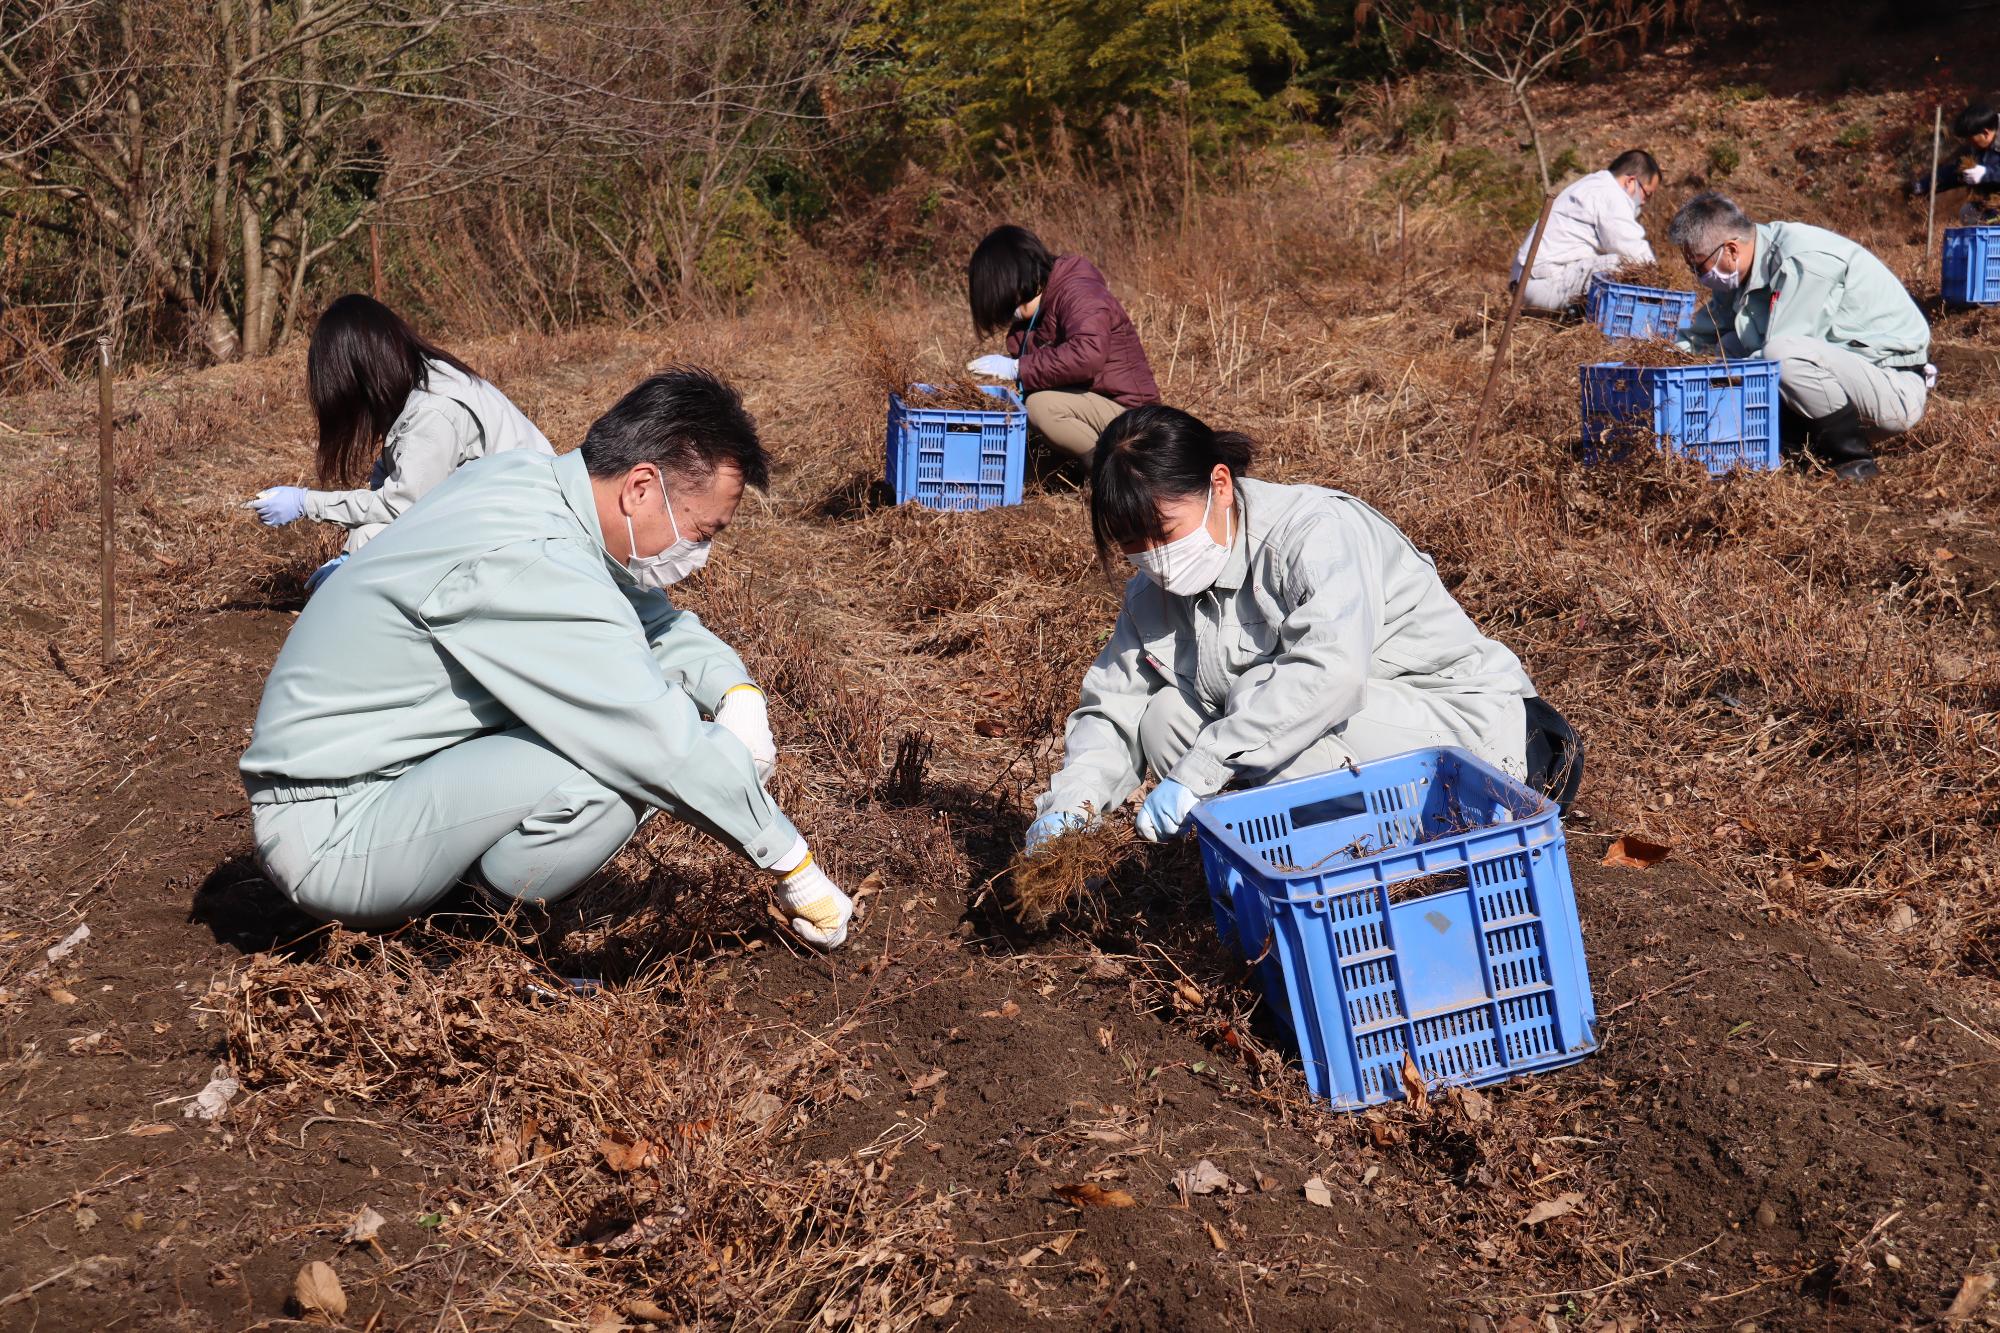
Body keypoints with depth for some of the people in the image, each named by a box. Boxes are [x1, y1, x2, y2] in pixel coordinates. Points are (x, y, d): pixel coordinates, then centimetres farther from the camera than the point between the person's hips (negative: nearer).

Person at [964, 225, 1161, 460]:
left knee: (1042, 405, -30)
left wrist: (1017, 368, -30)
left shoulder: (1077, 293, -18)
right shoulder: (1043, 307, 14)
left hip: (1128, 411, -11)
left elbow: (1088, 354, -36)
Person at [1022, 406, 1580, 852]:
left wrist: (1194, 773, -39)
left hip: (1456, 717, -7)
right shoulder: (1155, 594, 3)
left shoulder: (1314, 528, -22)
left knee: (1262, 697, -33)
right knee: (1163, 719, -8)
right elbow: (1112, 708, 6)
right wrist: (1071, 802, -16)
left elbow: (1331, 672, -39)